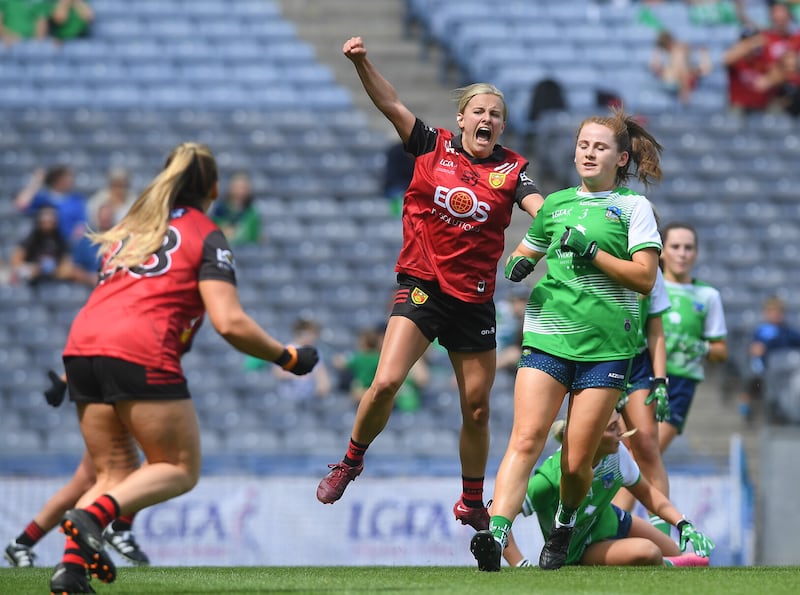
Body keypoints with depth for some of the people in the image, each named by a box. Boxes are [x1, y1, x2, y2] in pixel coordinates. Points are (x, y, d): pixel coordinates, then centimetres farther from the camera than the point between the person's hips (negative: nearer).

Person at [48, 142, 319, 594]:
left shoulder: (129, 228, 27)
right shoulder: (207, 236, 7)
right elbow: (230, 323, -3)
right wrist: (287, 357, 7)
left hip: (82, 343, 7)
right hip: (141, 353, -7)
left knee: (116, 475, 15)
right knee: (181, 469, 5)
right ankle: (92, 515, -19)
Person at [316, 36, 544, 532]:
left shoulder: (511, 169, 3)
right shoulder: (433, 147, 3)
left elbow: (541, 207, -11)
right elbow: (391, 104, -1)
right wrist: (362, 62, -15)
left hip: (475, 296, 2)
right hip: (422, 285, -2)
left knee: (477, 408, 7)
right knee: (386, 383, -19)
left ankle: (473, 505, 26)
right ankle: (351, 462, 6)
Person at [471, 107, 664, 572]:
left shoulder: (633, 206, 5)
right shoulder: (556, 203, 17)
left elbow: (645, 278, -3)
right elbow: (526, 251, 32)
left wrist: (591, 251, -12)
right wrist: (518, 264, 7)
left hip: (606, 345, -2)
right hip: (547, 336, 2)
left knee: (576, 462, -1)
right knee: (526, 440, -16)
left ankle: (566, 524, 28)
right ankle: (496, 533, -29)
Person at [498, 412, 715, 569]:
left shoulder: (615, 453, -17)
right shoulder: (551, 479, -38)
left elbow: (646, 492, 0)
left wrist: (683, 524, -10)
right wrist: (520, 565, -42)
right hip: (578, 554, -7)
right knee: (646, 552, -31)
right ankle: (667, 567, 1)